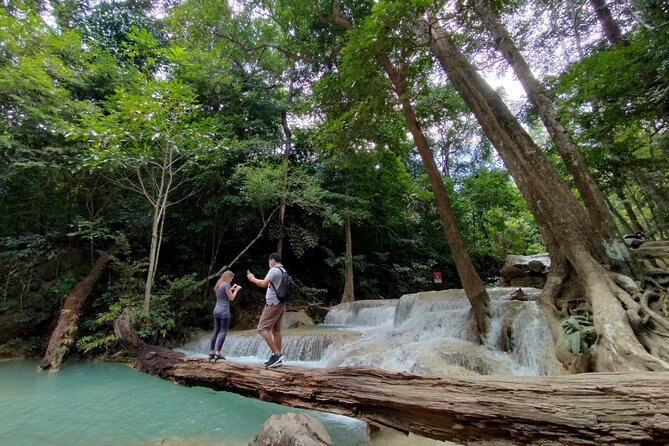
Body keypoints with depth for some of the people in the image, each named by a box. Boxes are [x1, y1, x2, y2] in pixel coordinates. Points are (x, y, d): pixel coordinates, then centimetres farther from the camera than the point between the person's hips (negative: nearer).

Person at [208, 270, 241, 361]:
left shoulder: (218, 284, 14)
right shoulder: (226, 285, -11)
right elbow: (231, 298, -9)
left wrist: (231, 288, 22)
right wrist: (236, 290, 4)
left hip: (216, 310, 8)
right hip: (224, 311, -8)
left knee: (216, 330, 10)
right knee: (223, 331, -4)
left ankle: (211, 352, 9)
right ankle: (217, 353, -9)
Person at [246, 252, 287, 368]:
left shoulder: (274, 270, -13)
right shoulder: (284, 272, 17)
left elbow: (263, 284, -22)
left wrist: (252, 279, -6)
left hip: (273, 304, -9)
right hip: (281, 304, 9)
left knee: (262, 329, -7)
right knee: (276, 330, 11)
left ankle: (276, 354, -11)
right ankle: (278, 358, 14)